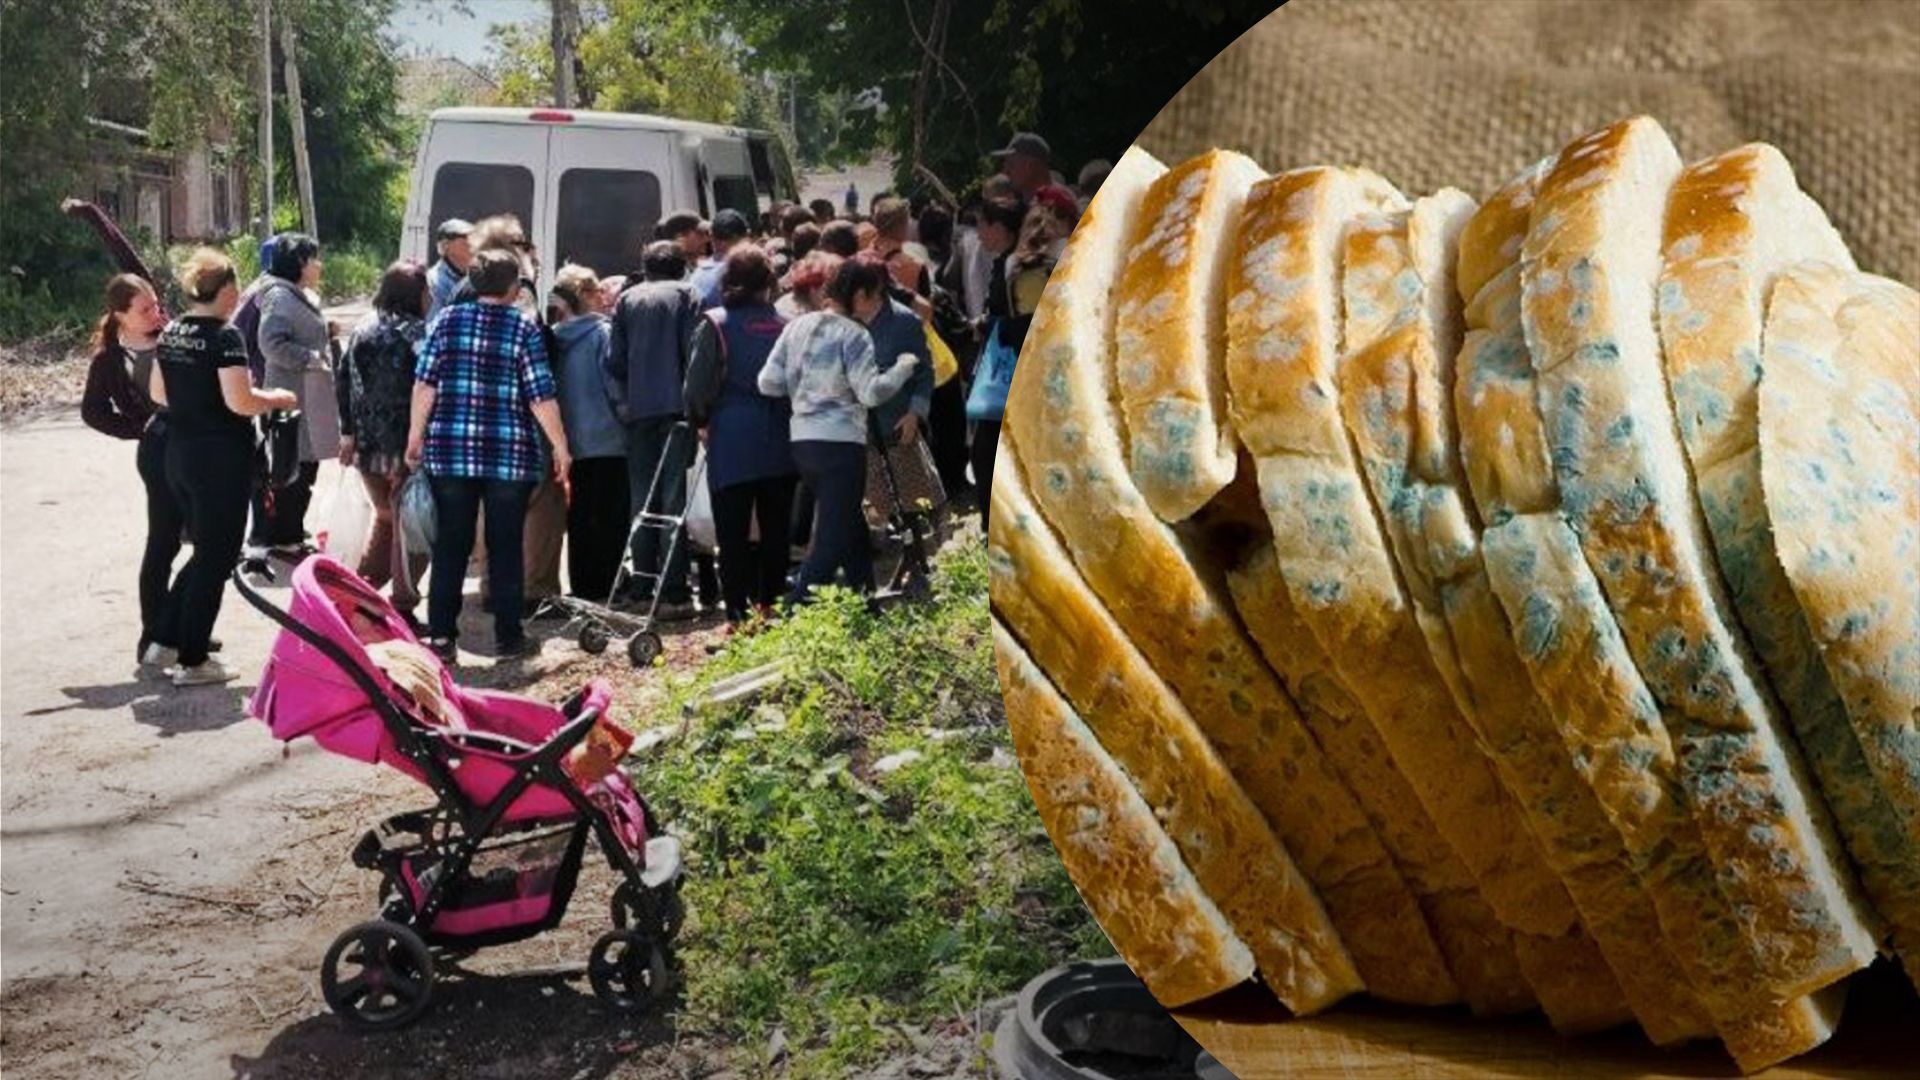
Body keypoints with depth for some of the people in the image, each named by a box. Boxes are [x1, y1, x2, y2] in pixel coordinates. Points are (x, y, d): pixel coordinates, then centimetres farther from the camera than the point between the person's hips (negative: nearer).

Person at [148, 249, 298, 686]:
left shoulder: (171, 332, 7)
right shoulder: (224, 336, -16)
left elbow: (157, 393, 15)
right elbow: (240, 402, -22)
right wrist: (276, 399, -5)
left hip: (179, 453, 8)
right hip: (221, 459, -8)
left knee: (205, 550, 22)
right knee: (216, 557, 3)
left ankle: (167, 640, 23)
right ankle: (193, 661, 8)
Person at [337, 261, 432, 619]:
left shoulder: (361, 331, 10)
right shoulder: (415, 333, -12)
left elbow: (345, 383, 13)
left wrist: (348, 432, 17)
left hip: (367, 445, 7)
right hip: (406, 447, -7)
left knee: (386, 518, 24)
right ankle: (403, 605, 1)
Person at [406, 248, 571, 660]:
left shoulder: (448, 320, 4)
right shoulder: (524, 328, -3)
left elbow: (425, 383, 0)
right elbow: (541, 396, -6)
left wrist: (415, 437, 8)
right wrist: (561, 447, 4)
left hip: (451, 452, 2)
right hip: (510, 455, -2)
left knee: (450, 547, 8)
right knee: (506, 548, 7)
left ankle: (441, 635, 8)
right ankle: (508, 637, 11)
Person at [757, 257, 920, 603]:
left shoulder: (797, 326, 9)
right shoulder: (853, 335, -11)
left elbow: (768, 383, 7)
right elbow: (871, 392, -17)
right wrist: (903, 368, -2)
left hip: (802, 440, 8)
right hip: (841, 442, -8)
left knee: (853, 531, 20)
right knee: (831, 543, -3)